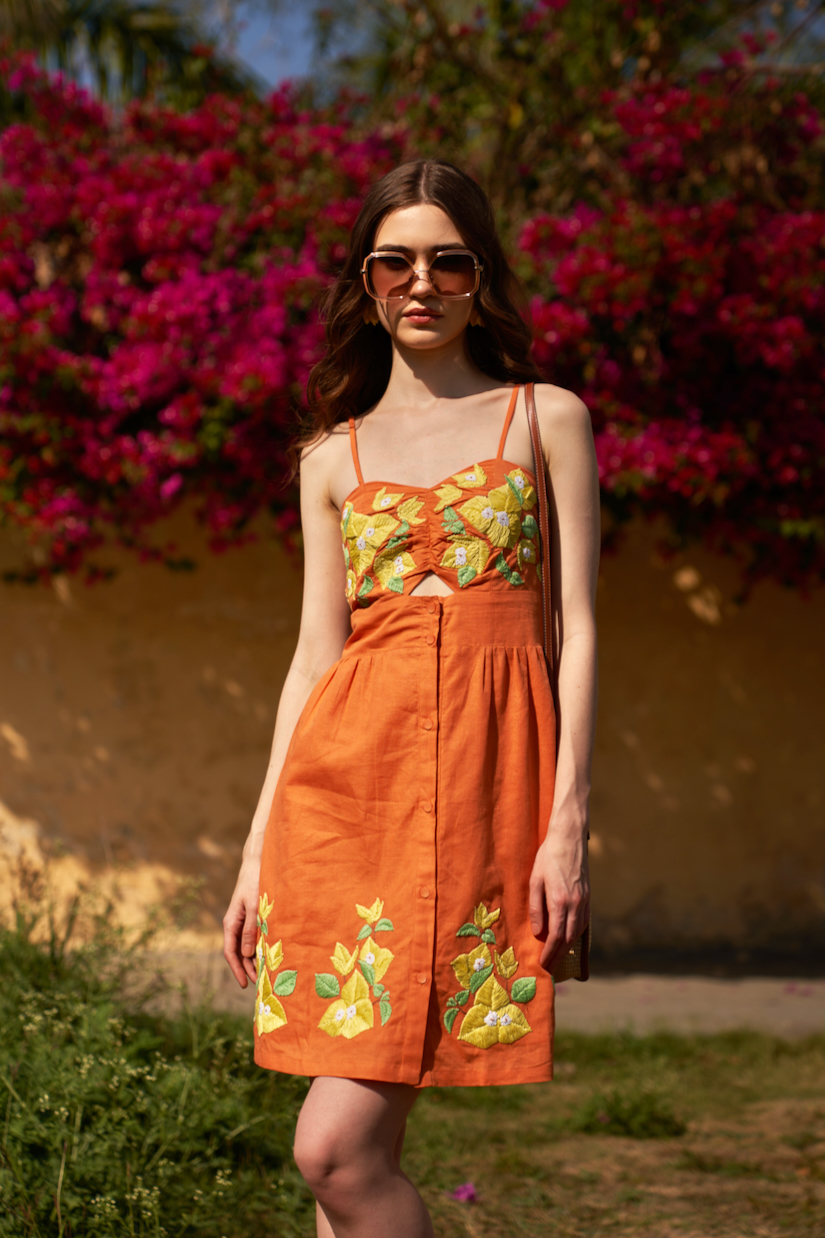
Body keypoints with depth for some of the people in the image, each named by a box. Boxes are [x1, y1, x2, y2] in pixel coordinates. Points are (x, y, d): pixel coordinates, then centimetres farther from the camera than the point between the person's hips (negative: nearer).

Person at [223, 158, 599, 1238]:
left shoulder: (547, 417, 10)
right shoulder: (333, 453, 18)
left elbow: (578, 627, 4)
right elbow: (315, 651, 14)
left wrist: (569, 823, -7)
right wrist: (258, 851, 7)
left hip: (492, 760, -3)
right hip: (348, 768, 3)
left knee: (339, 1150, -12)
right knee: (349, 1151, 0)